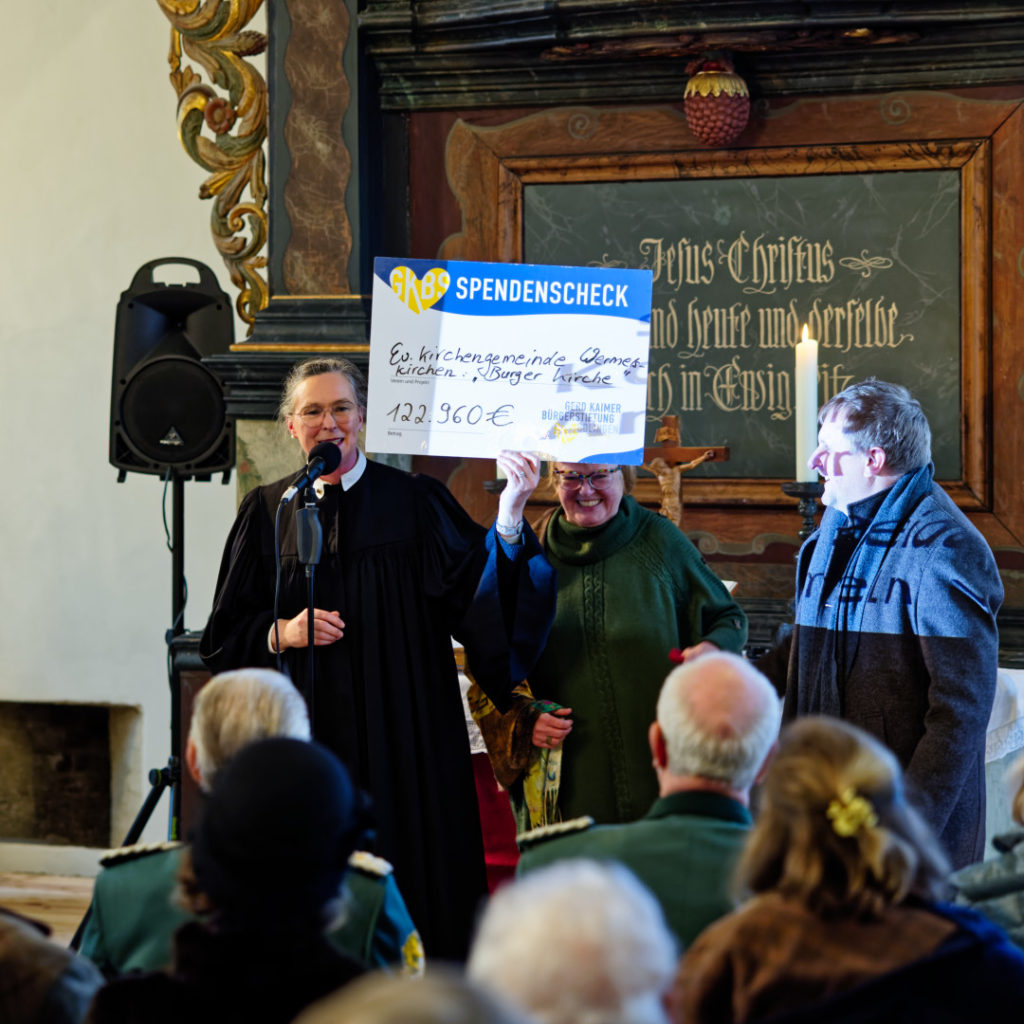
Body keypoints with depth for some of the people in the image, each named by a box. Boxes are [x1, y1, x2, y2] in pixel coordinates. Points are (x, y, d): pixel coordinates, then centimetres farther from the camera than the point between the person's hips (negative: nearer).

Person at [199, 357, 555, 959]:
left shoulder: (414, 502, 3)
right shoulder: (269, 512, 8)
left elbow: (479, 593, -9)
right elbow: (224, 637, 9)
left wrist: (509, 519, -23)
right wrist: (280, 633, -10)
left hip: (403, 739, -1)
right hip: (308, 740, 1)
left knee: (412, 882, -3)